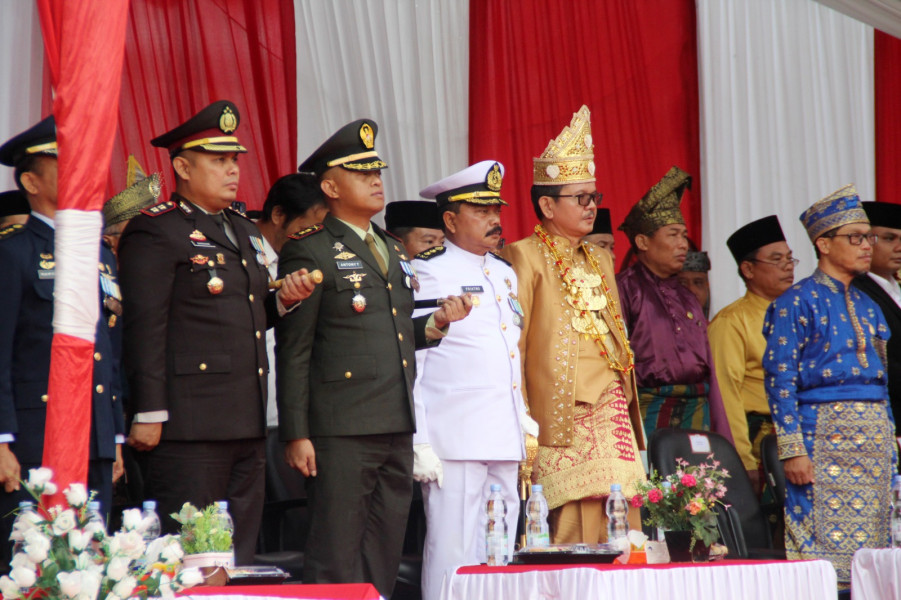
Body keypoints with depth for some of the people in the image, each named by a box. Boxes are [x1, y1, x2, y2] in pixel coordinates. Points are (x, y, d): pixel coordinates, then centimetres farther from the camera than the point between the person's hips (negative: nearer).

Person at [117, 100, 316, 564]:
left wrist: (283, 299, 6)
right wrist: (149, 415, -18)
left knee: (239, 552, 10)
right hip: (189, 424, -8)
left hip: (246, 423, 9)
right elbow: (145, 329, -13)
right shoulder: (154, 231, -7)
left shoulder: (243, 231, 19)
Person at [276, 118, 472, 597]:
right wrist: (296, 434, -13)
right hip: (340, 431, -7)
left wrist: (435, 323, 5)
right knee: (336, 560, -5)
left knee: (384, 556, 10)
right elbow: (293, 350, -8)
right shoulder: (309, 251, -5)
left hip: (397, 431, 8)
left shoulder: (393, 251, 19)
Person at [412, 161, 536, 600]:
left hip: (506, 439, 7)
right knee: (453, 557, -7)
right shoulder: (426, 272, -3)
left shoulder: (505, 273, 19)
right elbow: (407, 363, -7)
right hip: (453, 443, -7)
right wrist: (418, 443, -12)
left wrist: (524, 417, 16)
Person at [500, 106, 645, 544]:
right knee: (575, 533, -11)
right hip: (564, 416, -7)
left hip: (614, 409, 7)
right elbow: (512, 345, -7)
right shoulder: (525, 257, -2)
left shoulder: (599, 258, 22)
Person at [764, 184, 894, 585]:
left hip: (875, 438, 7)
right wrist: (792, 448, -16)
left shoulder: (867, 306, 18)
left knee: (871, 550, 4)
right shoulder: (798, 302, -4)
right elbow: (780, 378, -9)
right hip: (824, 435, -7)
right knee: (825, 548, -9)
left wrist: (889, 438, 15)